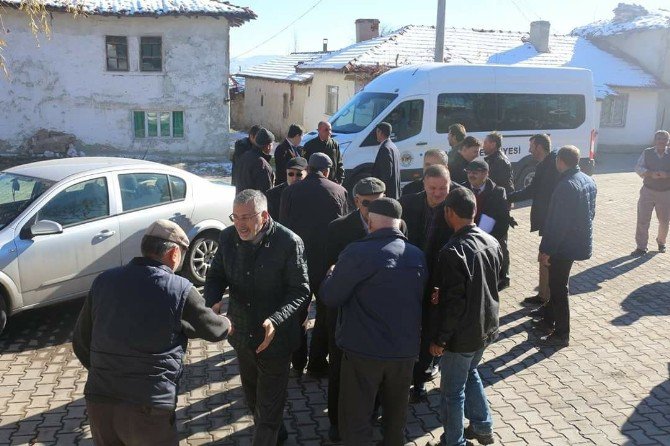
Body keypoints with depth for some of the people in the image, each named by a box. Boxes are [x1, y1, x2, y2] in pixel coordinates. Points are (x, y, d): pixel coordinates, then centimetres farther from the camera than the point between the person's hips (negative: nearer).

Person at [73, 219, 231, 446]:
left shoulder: (103, 280, 3)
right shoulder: (180, 290, -9)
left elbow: (81, 341, 11)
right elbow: (214, 330, 7)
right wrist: (227, 325, 30)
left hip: (97, 401, 4)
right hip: (149, 408, -4)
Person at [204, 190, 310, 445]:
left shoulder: (289, 243, -21)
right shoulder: (228, 237, -7)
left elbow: (300, 291, -17)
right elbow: (216, 275, 4)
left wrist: (276, 321, -32)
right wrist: (213, 302, -18)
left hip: (275, 337, -6)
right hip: (242, 334, 6)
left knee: (270, 403, 7)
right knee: (252, 396, 27)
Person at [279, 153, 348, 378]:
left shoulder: (290, 191, -4)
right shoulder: (339, 191, -4)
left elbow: (283, 226, 0)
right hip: (328, 260, -1)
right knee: (326, 312, 14)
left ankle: (298, 363, 21)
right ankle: (317, 363, 17)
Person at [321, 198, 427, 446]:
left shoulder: (358, 253, -16)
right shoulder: (418, 256, 3)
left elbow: (330, 297, -10)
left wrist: (332, 274, 9)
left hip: (364, 349, -5)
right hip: (406, 349, 6)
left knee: (356, 417, 9)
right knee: (396, 413, 23)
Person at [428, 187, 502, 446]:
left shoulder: (453, 251, -25)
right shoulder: (492, 243, -1)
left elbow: (453, 302, -24)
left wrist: (439, 339, -13)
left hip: (463, 333, -8)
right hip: (487, 327, 8)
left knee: (452, 391, 10)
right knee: (470, 373, 29)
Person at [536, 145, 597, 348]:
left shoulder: (566, 186, -23)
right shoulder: (589, 181, 6)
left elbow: (558, 222, -24)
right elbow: (590, 213, 15)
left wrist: (545, 250, -19)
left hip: (565, 245, -9)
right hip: (581, 241, 9)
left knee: (559, 288, 1)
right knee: (556, 283, 22)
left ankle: (561, 335, 10)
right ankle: (549, 320, 35)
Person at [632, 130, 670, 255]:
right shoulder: (647, 153, 0)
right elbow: (638, 168, -7)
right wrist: (651, 173, -25)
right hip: (648, 191, 0)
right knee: (642, 220, -2)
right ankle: (641, 247, 7)